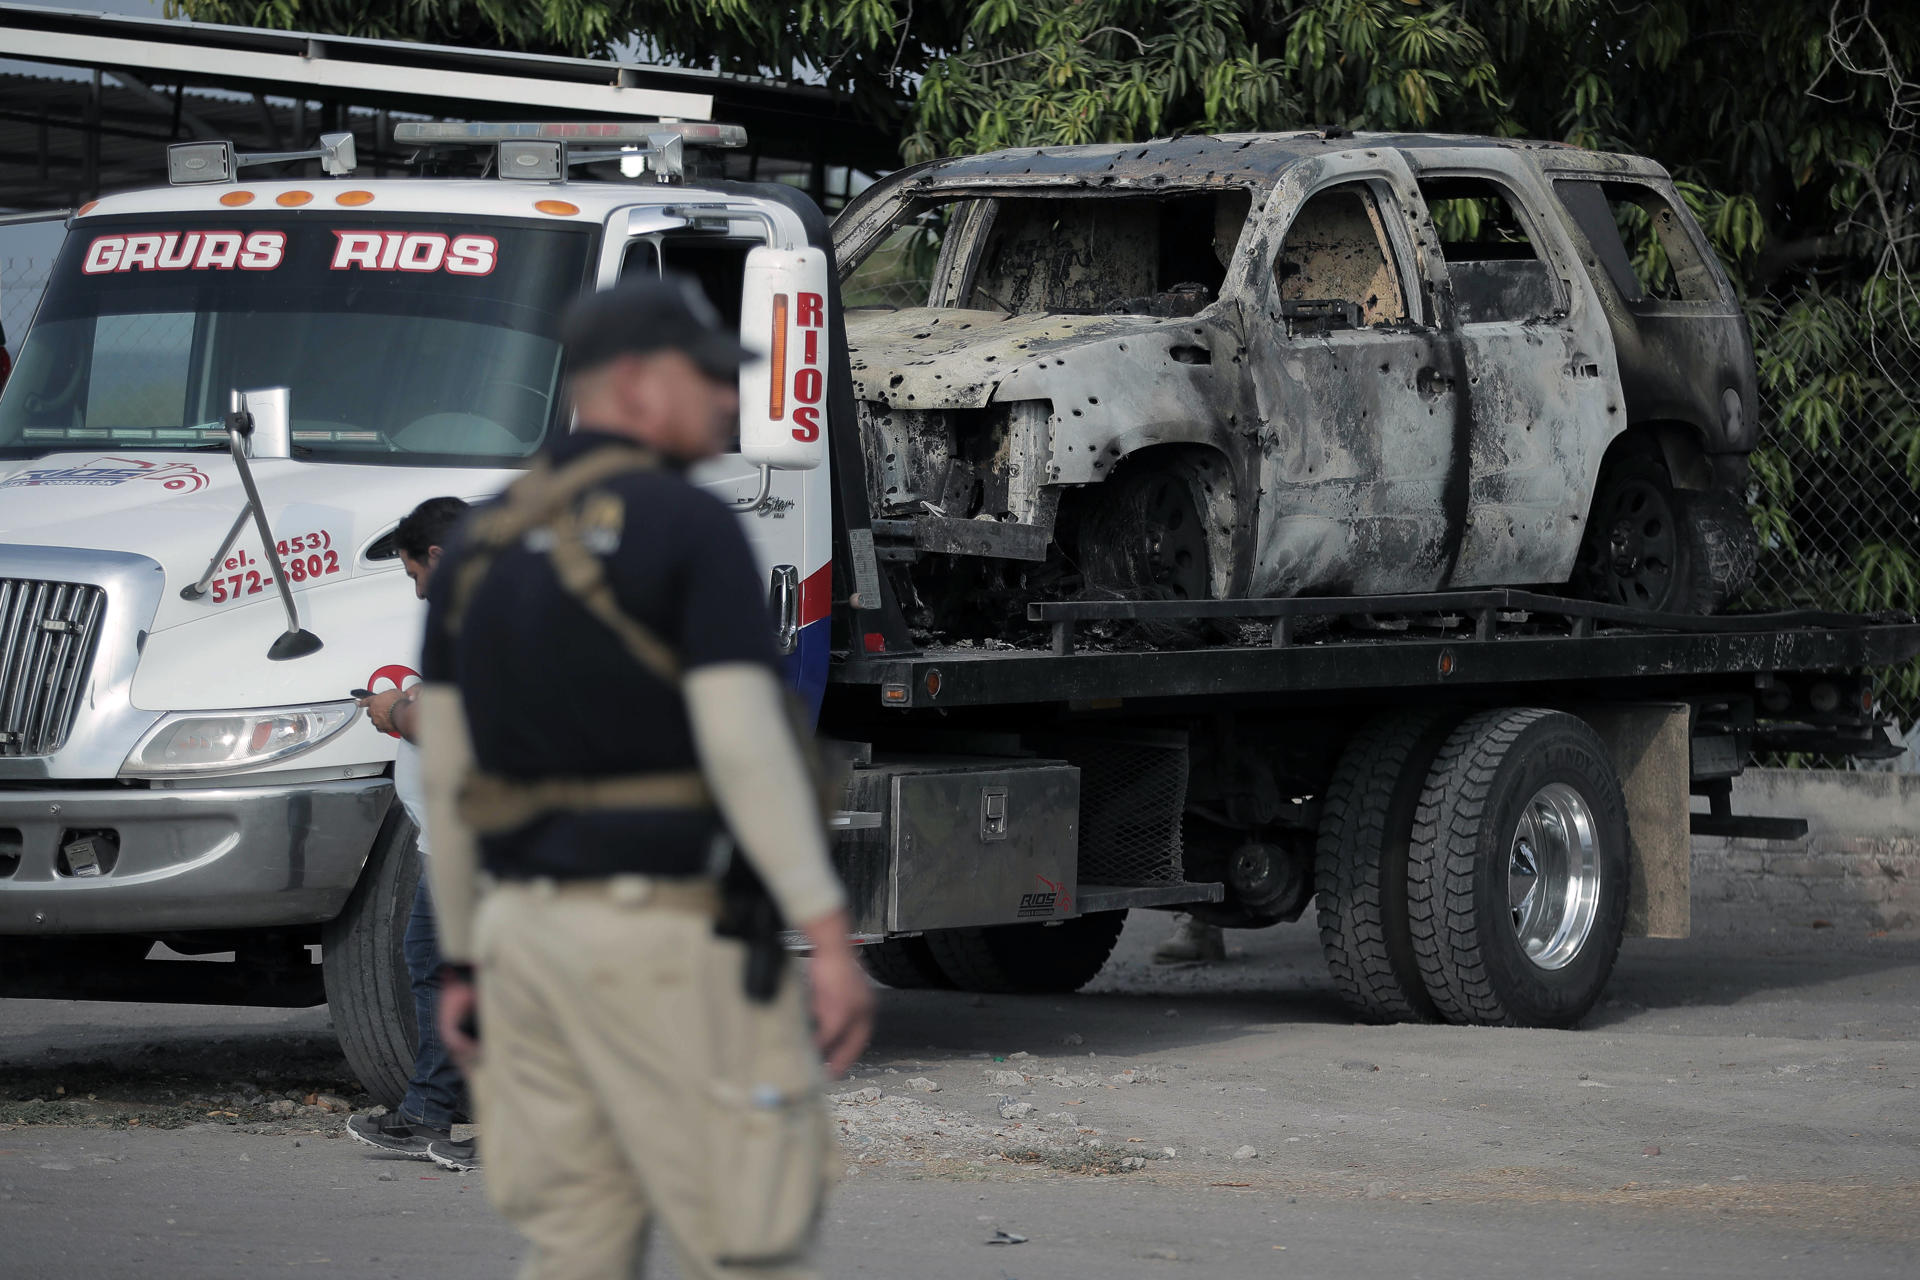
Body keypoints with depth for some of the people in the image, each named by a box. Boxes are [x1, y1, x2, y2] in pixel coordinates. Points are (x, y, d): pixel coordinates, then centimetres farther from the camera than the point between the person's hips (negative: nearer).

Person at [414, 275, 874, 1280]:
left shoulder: (478, 547, 11)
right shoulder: (691, 527, -11)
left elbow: (444, 772, 12)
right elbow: (743, 743, -18)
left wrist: (461, 962, 19)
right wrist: (830, 935, -17)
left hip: (527, 925, 7)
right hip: (668, 931, -7)